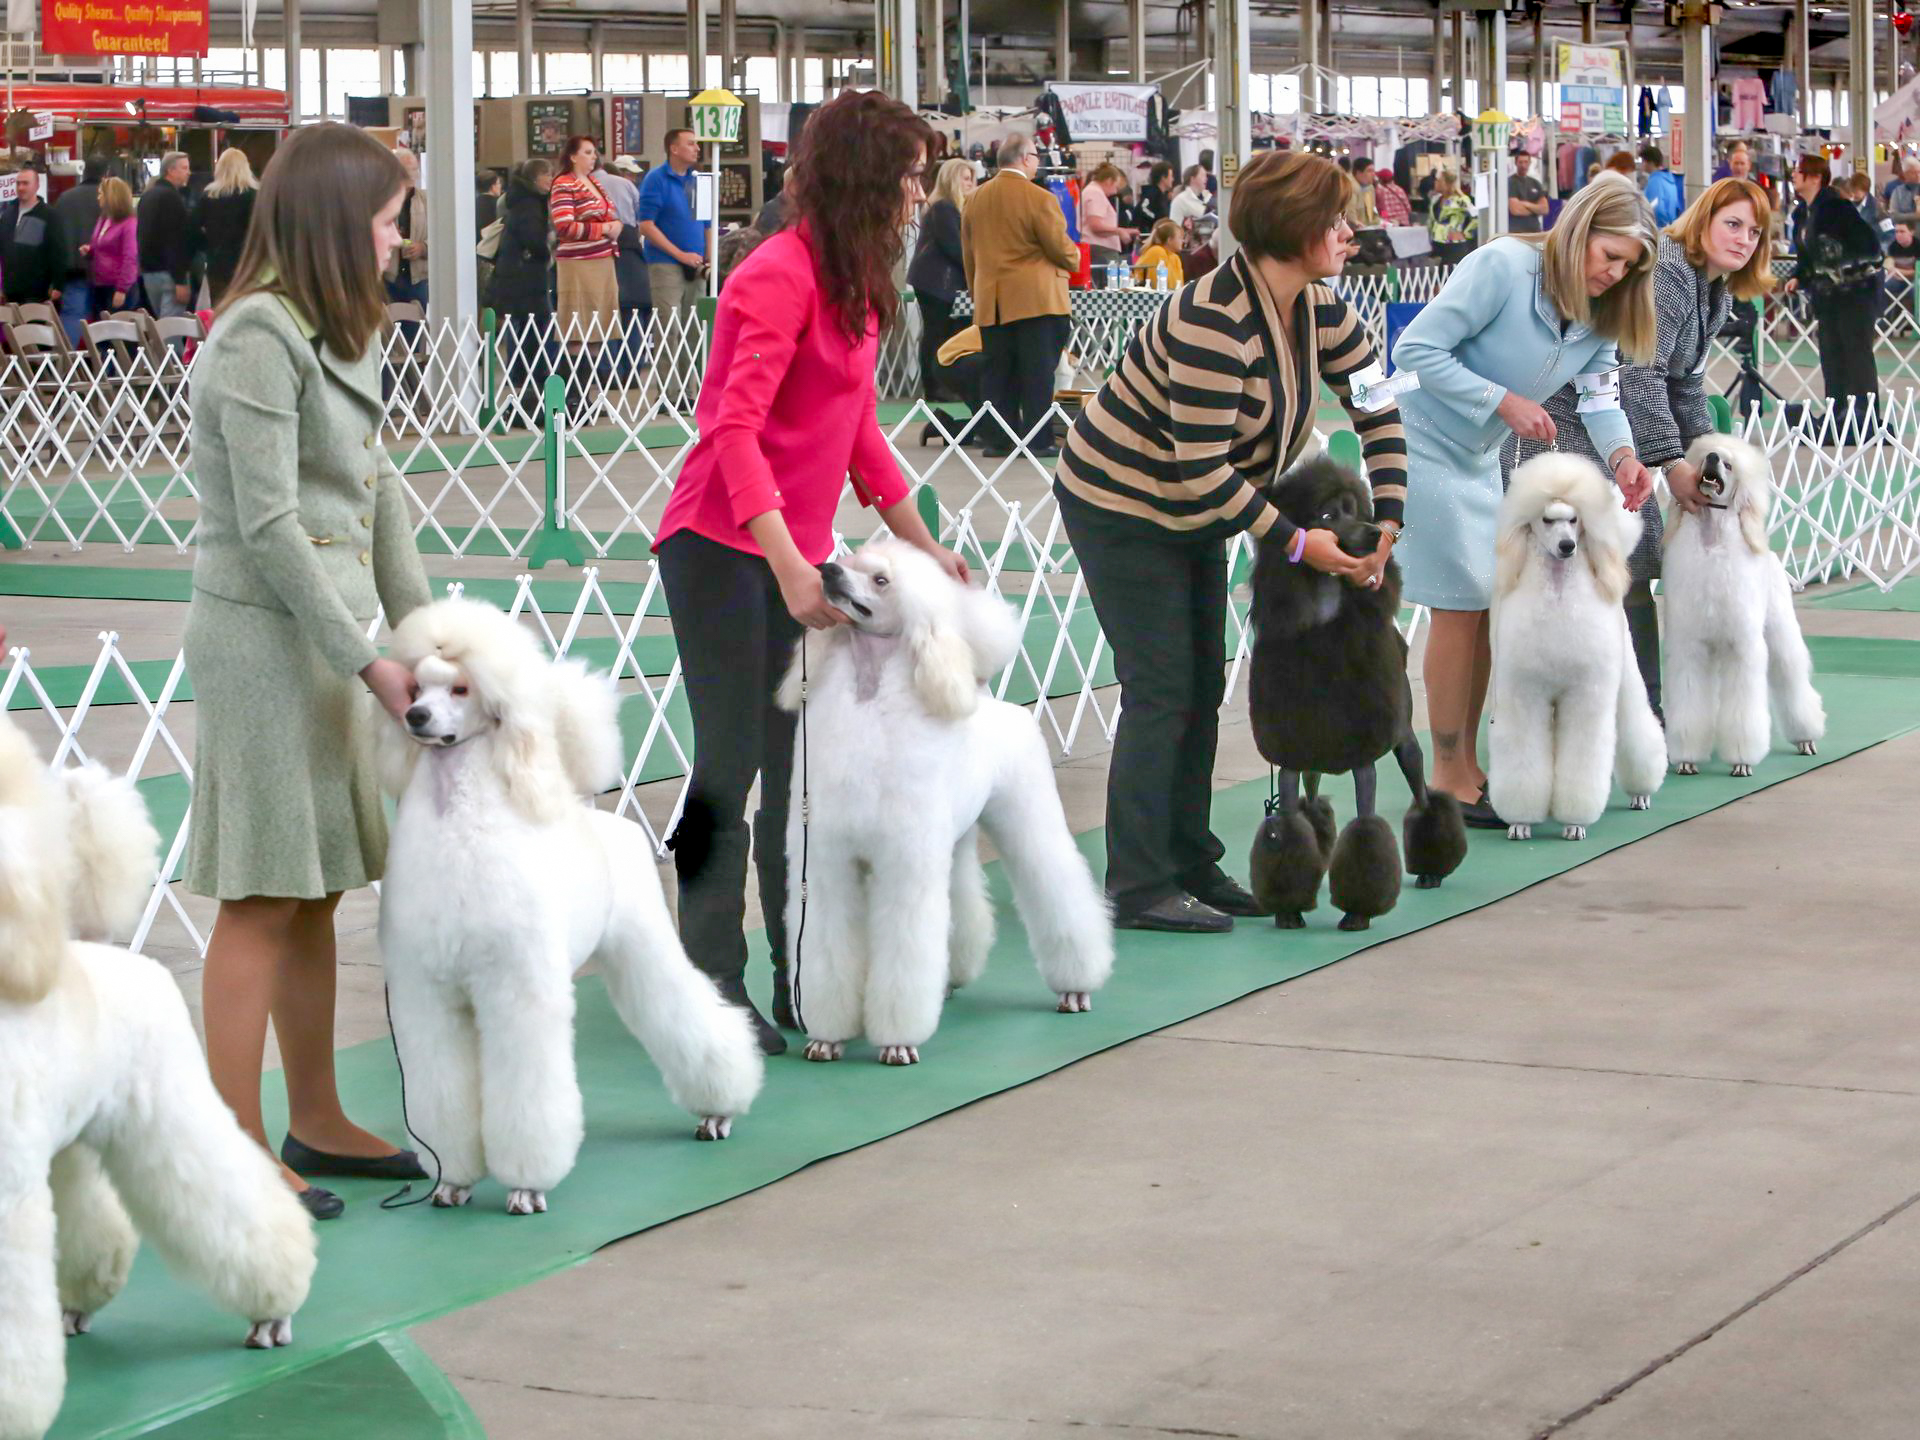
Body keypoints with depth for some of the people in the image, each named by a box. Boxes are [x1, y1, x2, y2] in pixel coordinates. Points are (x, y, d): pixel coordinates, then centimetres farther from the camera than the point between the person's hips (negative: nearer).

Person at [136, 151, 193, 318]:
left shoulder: (147, 196, 15)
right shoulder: (171, 197, -13)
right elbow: (175, 241, -20)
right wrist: (181, 281, -22)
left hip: (148, 271, 9)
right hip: (168, 273, -9)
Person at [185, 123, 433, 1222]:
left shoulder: (345, 333, 14)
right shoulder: (261, 337, -16)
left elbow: (380, 492, 15)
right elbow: (270, 525, -18)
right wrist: (367, 660, -16)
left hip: (331, 635, 9)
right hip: (264, 635, -9)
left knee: (316, 892, 14)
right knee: (263, 900, -6)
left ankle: (317, 1123, 24)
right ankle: (239, 1150, -2)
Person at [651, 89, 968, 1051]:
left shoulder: (851, 284, 12)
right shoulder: (780, 278, -16)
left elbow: (859, 431, 22)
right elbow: (737, 430, -24)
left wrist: (924, 549, 24)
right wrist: (789, 566, -31)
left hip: (796, 556, 9)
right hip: (724, 549, -9)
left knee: (799, 768, 12)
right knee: (731, 763, -6)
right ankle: (713, 991, -1)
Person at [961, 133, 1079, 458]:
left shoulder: (976, 199, 7)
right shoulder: (1039, 199, -12)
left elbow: (969, 253, 13)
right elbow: (1061, 248, -9)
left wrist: (977, 292, 22)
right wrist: (1074, 260, 14)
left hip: (990, 301, 5)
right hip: (1036, 298, -5)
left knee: (1000, 373, 9)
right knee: (1037, 371, -2)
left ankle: (998, 440, 9)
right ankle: (1037, 440, -3)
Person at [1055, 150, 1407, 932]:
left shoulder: (1319, 309, -5)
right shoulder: (1213, 321, -31)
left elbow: (1381, 411, 5)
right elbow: (1200, 471, -31)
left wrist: (1387, 522, -6)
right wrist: (1298, 541, -25)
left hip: (1196, 512, 9)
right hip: (1119, 507, -9)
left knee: (1203, 688, 10)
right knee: (1161, 691, -9)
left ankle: (1190, 865, 18)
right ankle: (1139, 888, -6)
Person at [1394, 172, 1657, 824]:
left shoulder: (1599, 308, 2)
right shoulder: (1503, 267, -24)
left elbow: (1600, 391, -4)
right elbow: (1415, 349, -25)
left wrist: (1621, 454, -24)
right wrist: (1503, 401, -25)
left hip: (1480, 457, 9)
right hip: (1425, 444, -9)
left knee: (1492, 602, 8)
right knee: (1461, 604, -9)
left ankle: (1467, 764, 18)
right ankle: (1449, 779, -3)